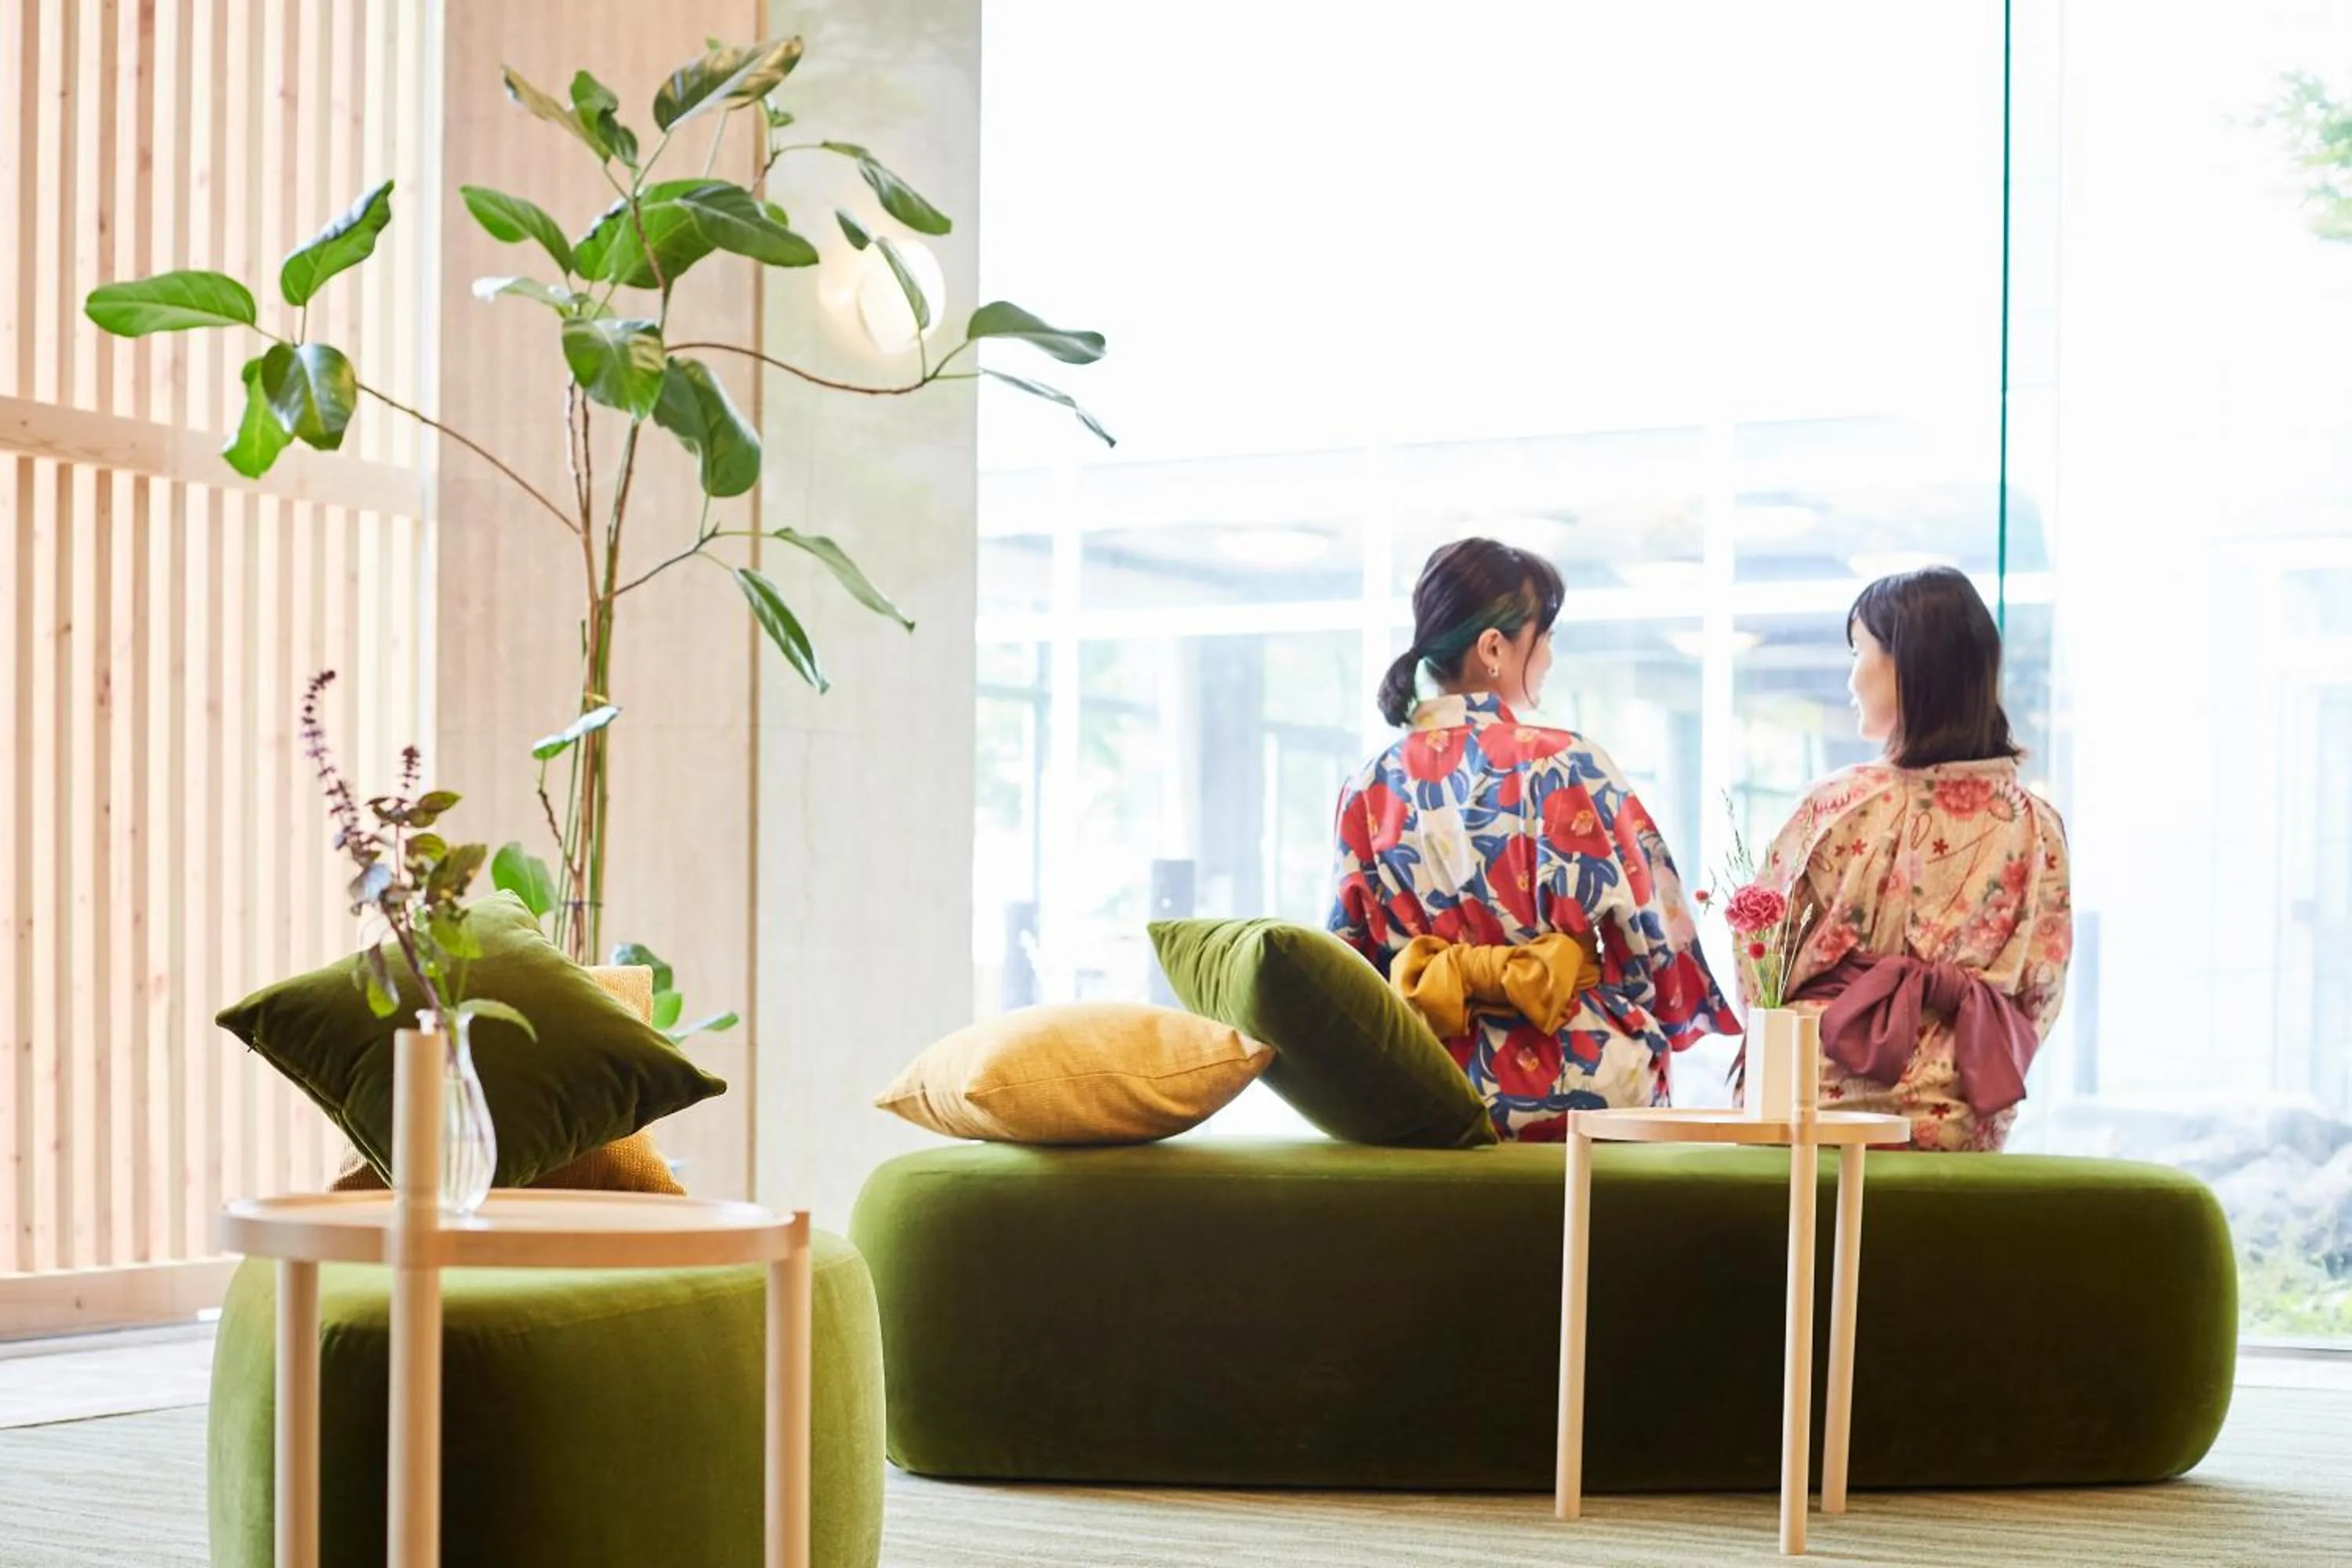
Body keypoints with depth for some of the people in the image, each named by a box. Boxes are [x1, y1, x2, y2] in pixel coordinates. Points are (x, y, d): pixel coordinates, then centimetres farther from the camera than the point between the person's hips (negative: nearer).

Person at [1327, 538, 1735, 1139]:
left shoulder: (1371, 788, 4)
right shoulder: (1565, 765, -7)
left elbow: (1350, 959, 8)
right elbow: (1649, 925, -3)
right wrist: (1680, 1015, 14)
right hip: (1577, 1084, -4)